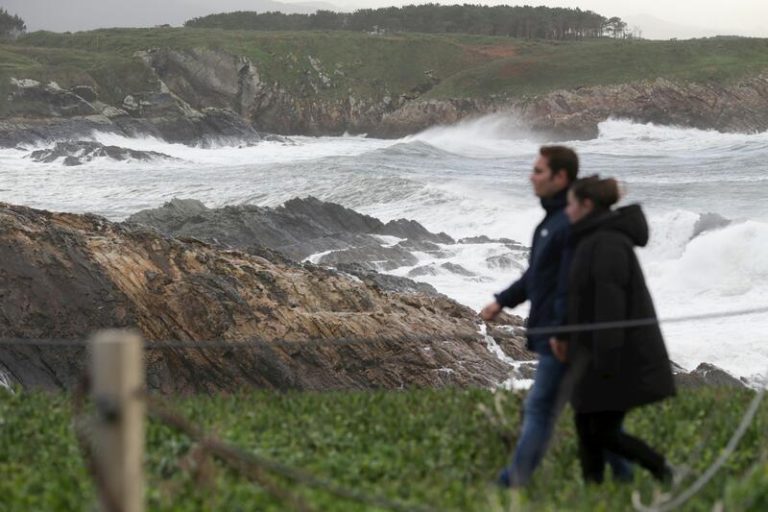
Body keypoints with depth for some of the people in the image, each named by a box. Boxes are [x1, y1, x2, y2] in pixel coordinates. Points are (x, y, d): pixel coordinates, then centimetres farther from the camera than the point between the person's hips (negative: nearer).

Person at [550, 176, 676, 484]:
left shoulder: (608, 243, -19)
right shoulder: (594, 241, 13)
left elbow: (611, 306, -23)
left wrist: (605, 363, -24)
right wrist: (564, 333, 11)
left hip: (619, 358, -10)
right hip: (600, 356, 10)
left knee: (603, 434, -3)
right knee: (586, 425, 8)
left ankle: (666, 474, 9)